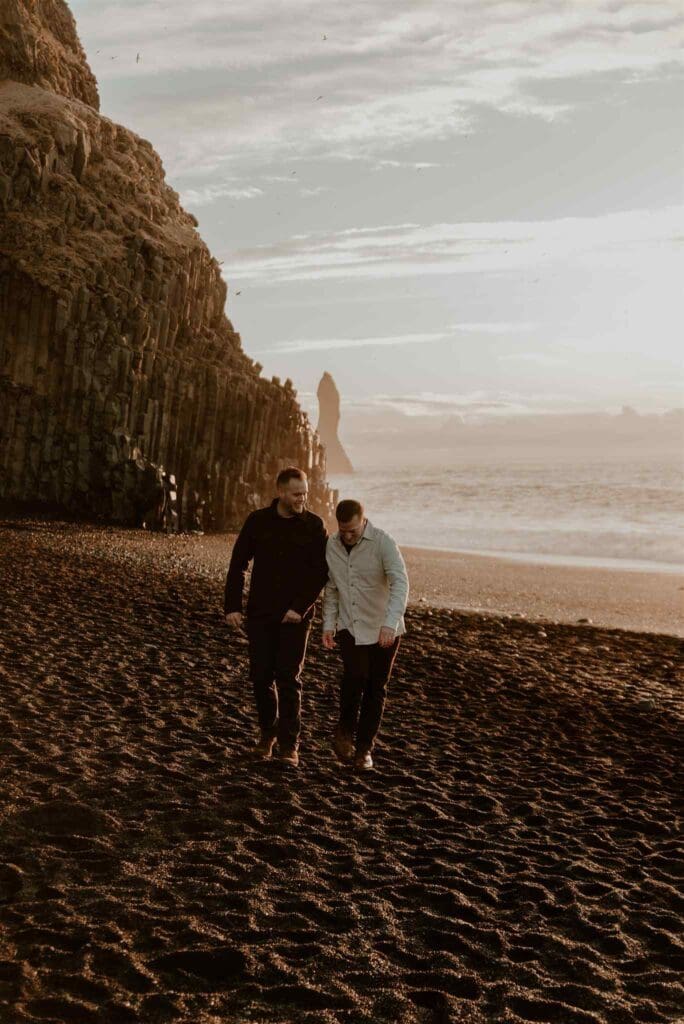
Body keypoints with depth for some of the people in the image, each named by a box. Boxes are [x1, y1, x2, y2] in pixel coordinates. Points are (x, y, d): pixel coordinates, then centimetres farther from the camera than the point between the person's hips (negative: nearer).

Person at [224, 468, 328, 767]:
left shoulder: (314, 526, -3)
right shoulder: (257, 521, 1)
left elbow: (321, 572, -4)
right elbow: (237, 565, 4)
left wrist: (300, 608, -12)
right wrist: (232, 606, -2)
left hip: (295, 616, -2)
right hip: (260, 614, 2)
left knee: (289, 680, -5)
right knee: (261, 677, 5)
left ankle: (289, 745, 2)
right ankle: (268, 732, 27)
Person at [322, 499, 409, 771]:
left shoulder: (383, 543, -16)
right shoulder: (332, 546, -1)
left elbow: (400, 584, -25)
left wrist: (390, 623, -36)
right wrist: (328, 624, 4)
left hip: (384, 630, -2)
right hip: (350, 626, 2)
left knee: (376, 688, 4)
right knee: (355, 676, -19)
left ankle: (364, 748, 17)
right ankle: (346, 730, 4)